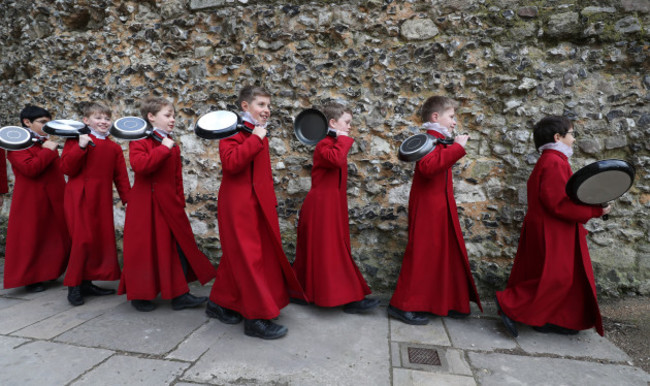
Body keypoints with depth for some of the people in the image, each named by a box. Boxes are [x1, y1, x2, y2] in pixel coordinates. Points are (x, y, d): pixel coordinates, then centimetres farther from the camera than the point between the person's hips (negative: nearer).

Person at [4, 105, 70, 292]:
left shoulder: (46, 143, 16)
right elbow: (30, 168, -24)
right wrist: (48, 151, -17)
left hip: (53, 199, 8)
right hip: (32, 201, -7)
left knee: (54, 237, 12)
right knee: (31, 240, 2)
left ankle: (49, 272, 27)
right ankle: (30, 279, 15)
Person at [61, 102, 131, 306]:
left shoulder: (114, 147, 11)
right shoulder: (76, 139, 0)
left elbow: (120, 176, 10)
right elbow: (67, 168, -10)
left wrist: (127, 198, 3)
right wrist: (80, 147, -20)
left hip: (102, 199, 5)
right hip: (80, 197, -5)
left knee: (102, 239, 7)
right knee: (83, 239, -8)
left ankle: (86, 283, 21)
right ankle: (73, 286, 8)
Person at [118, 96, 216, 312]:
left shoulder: (172, 146, 13)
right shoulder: (139, 141, -6)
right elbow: (140, 165, -26)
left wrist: (180, 202, 13)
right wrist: (163, 149, -23)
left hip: (169, 204, 6)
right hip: (145, 204, -6)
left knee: (178, 247, 5)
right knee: (144, 248, 3)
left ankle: (180, 295, 13)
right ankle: (139, 295, 23)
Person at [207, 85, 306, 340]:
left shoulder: (260, 134, 17)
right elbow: (231, 162, -28)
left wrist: (271, 201, 20)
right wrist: (255, 139, -23)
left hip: (257, 203, 9)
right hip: (238, 205, -9)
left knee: (237, 256, 16)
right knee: (249, 257, -5)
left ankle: (220, 303, 32)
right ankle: (257, 318, 4)